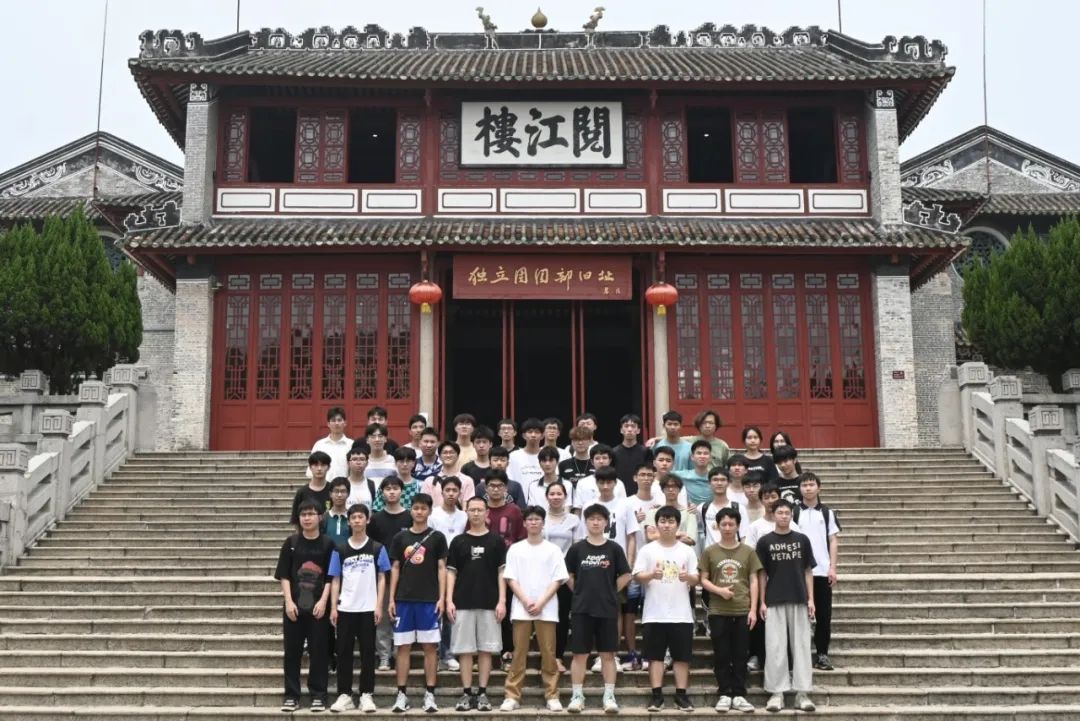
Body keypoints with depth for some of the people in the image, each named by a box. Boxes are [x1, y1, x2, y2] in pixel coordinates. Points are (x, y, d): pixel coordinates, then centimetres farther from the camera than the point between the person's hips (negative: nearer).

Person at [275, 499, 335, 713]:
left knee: (318, 651, 3)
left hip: (318, 606, -1)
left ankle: (318, 695, 11)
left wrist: (323, 601, -10)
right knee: (292, 651, 5)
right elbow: (284, 575, 2)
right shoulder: (291, 543, 4)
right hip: (294, 606, 1)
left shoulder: (327, 544, 1)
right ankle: (291, 695, 14)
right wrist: (289, 601, -8)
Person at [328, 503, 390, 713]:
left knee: (368, 653, 3)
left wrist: (379, 606, -5)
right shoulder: (340, 550, 6)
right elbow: (335, 580, 7)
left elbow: (381, 578, 2)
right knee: (344, 652, 3)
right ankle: (344, 694, 11)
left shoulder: (377, 548, 3)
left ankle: (367, 695, 10)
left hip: (368, 609, -1)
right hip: (345, 609, 1)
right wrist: (333, 607, -1)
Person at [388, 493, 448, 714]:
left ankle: (430, 694, 6)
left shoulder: (437, 537, 3)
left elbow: (441, 568, 2)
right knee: (403, 646, 3)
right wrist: (391, 599, 4)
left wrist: (441, 597, -5)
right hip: (404, 599, 2)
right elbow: (395, 568, 9)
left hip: (429, 600, -1)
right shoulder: (400, 537, 7)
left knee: (430, 646, 0)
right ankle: (402, 694, 9)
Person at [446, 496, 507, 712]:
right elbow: (451, 572, 6)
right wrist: (449, 600, -4)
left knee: (486, 648, 3)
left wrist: (502, 601, -7)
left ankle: (482, 693, 10)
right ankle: (466, 693, 9)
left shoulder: (496, 541, 4)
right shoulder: (458, 541, 6)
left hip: (489, 604, -1)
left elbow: (502, 572, 2)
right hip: (463, 603, 1)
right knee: (465, 649, 2)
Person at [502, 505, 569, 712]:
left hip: (547, 609, 0)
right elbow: (511, 579, 2)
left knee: (548, 653, 1)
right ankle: (512, 696, 4)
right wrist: (526, 602, -11)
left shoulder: (553, 549, 4)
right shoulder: (515, 549, 6)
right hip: (521, 608, 0)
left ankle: (552, 696, 7)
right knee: (519, 653, 1)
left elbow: (557, 580, 0)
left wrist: (541, 603, -11)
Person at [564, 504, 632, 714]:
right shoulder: (577, 548, 1)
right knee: (579, 654, 3)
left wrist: (610, 592, 2)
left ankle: (609, 696, 11)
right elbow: (568, 575, 10)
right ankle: (577, 696, 10)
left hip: (608, 608, 0)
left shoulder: (614, 548, 1)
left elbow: (625, 575, 7)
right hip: (581, 609, 0)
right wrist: (580, 592, 4)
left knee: (608, 653, 5)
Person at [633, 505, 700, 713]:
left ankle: (681, 695, 10)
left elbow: (696, 579, 5)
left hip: (681, 614, 1)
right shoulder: (648, 550, 3)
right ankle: (657, 696, 7)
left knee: (682, 656, 3)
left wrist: (688, 577, -18)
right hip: (655, 613, -1)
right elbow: (637, 577, -2)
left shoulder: (687, 550, 6)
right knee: (656, 655, 2)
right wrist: (652, 574, -21)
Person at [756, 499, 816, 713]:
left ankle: (802, 692, 8)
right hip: (774, 602, -1)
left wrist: (811, 599, 1)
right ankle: (776, 692, 5)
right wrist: (762, 602, -2)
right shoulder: (765, 541, 2)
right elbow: (762, 573, 3)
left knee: (801, 645, 3)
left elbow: (808, 571, 7)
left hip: (799, 600, 1)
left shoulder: (802, 540, 6)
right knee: (775, 647, 0)